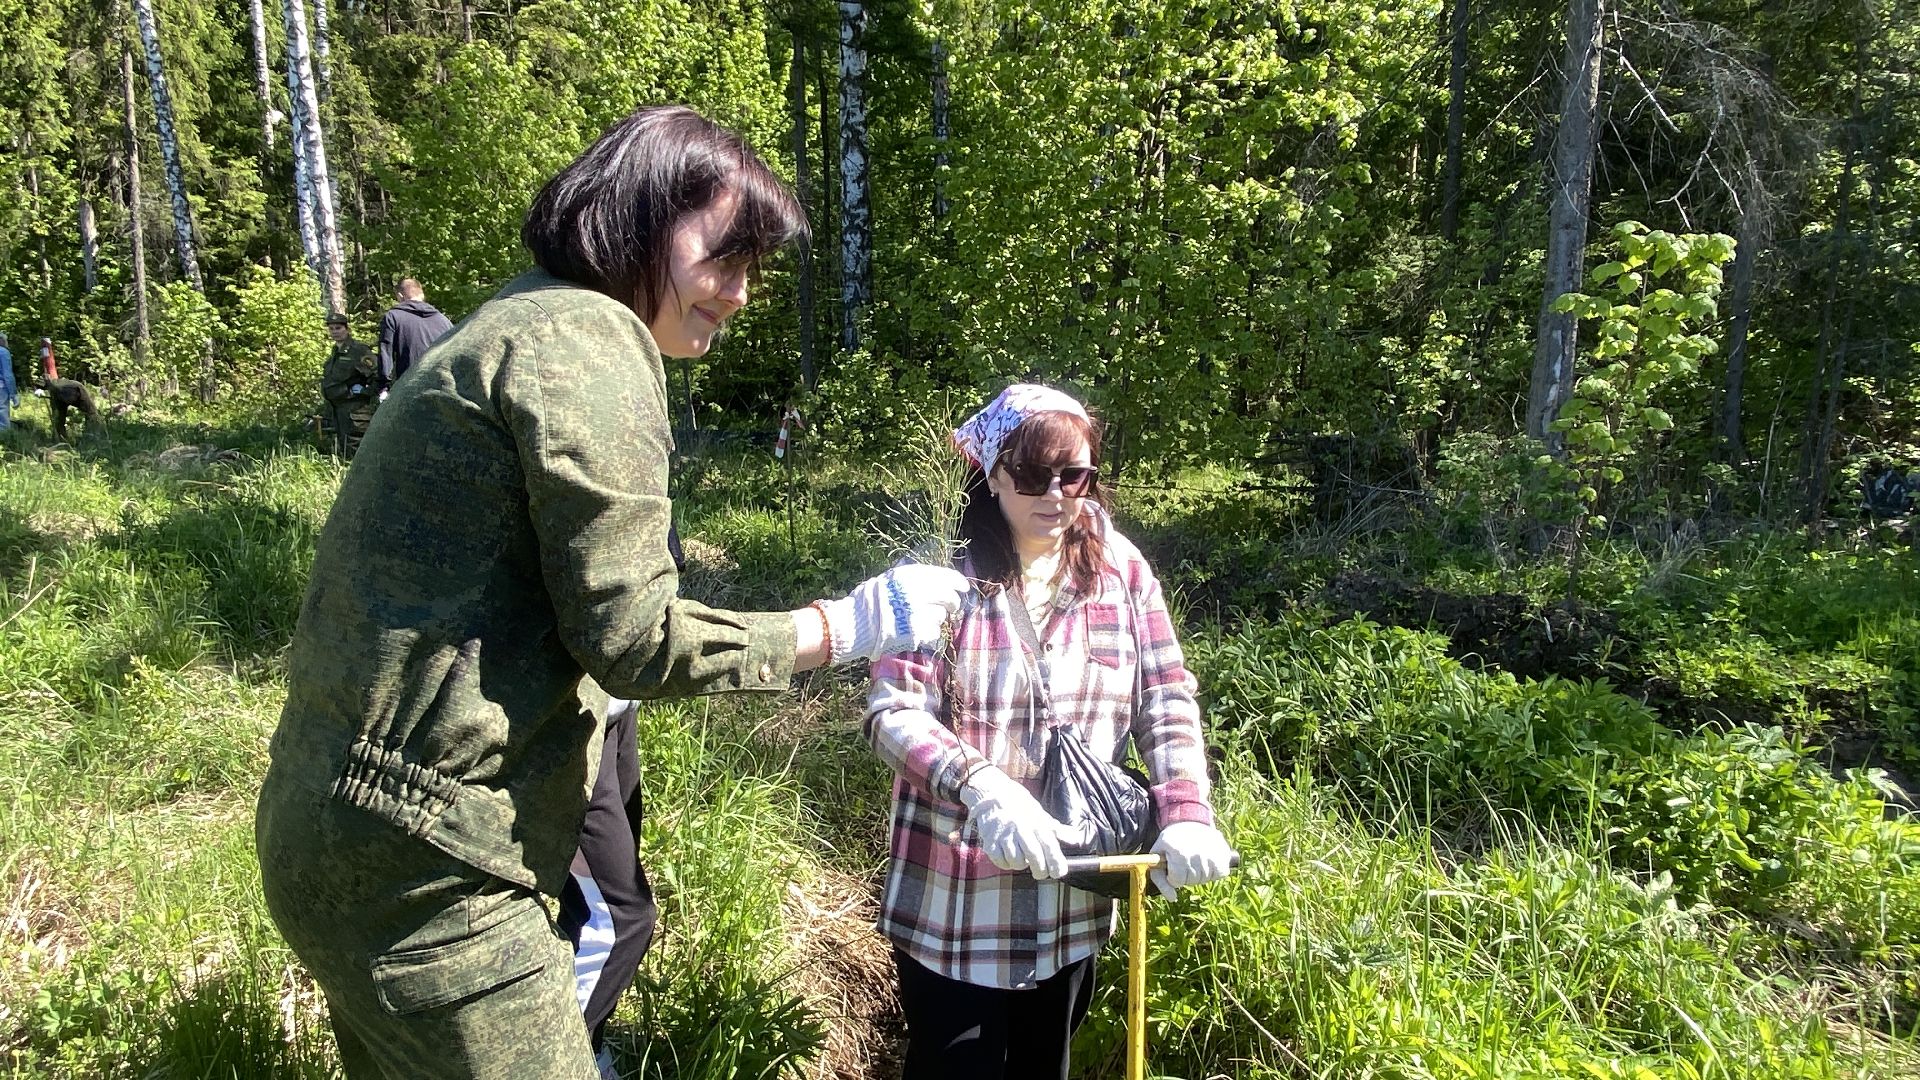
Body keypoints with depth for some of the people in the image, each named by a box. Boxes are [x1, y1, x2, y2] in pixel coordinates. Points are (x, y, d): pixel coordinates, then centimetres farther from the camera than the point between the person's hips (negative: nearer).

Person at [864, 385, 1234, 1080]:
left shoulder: (1121, 568, -1)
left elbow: (1167, 703, -1)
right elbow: (893, 712, -18)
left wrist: (1186, 813, -16)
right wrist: (980, 783, -35)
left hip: (1074, 900, 3)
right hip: (954, 900, -3)